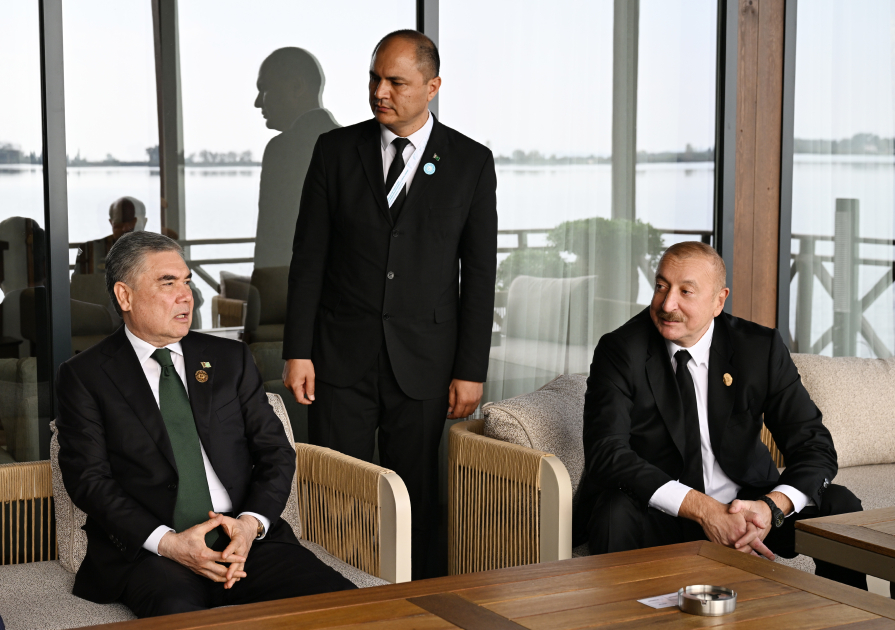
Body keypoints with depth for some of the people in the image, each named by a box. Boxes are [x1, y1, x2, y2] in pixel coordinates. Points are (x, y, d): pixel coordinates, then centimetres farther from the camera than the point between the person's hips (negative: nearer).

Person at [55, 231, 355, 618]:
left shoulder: (230, 358, 17)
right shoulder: (83, 376, 8)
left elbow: (275, 451, 13)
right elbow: (88, 478, -1)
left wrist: (252, 523, -8)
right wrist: (166, 542, -15)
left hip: (246, 541, 4)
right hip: (146, 552, -4)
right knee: (178, 614, -39)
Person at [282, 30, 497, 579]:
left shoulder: (471, 162, 2)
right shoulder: (336, 149, 4)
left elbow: (480, 273, 2)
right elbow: (309, 256, 3)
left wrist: (471, 370, -1)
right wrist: (298, 351, -3)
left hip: (423, 363, 0)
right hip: (341, 355, 1)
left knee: (418, 499, 4)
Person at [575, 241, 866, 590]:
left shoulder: (760, 347, -4)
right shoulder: (621, 350, -11)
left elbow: (814, 447, -5)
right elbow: (606, 453, -22)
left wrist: (771, 507, -27)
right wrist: (703, 509, -31)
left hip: (745, 503, 3)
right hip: (658, 512, -3)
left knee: (840, 507, -16)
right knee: (614, 517, -33)